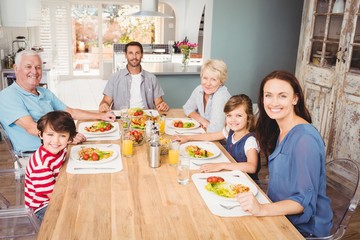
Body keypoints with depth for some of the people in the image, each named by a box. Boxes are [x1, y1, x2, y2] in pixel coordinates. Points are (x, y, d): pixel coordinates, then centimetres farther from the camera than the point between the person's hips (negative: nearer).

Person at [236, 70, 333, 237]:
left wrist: (262, 209, -37)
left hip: (304, 227, -7)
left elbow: (305, 200, -24)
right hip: (280, 214, 7)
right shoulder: (279, 131, 3)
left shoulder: (305, 139, -23)